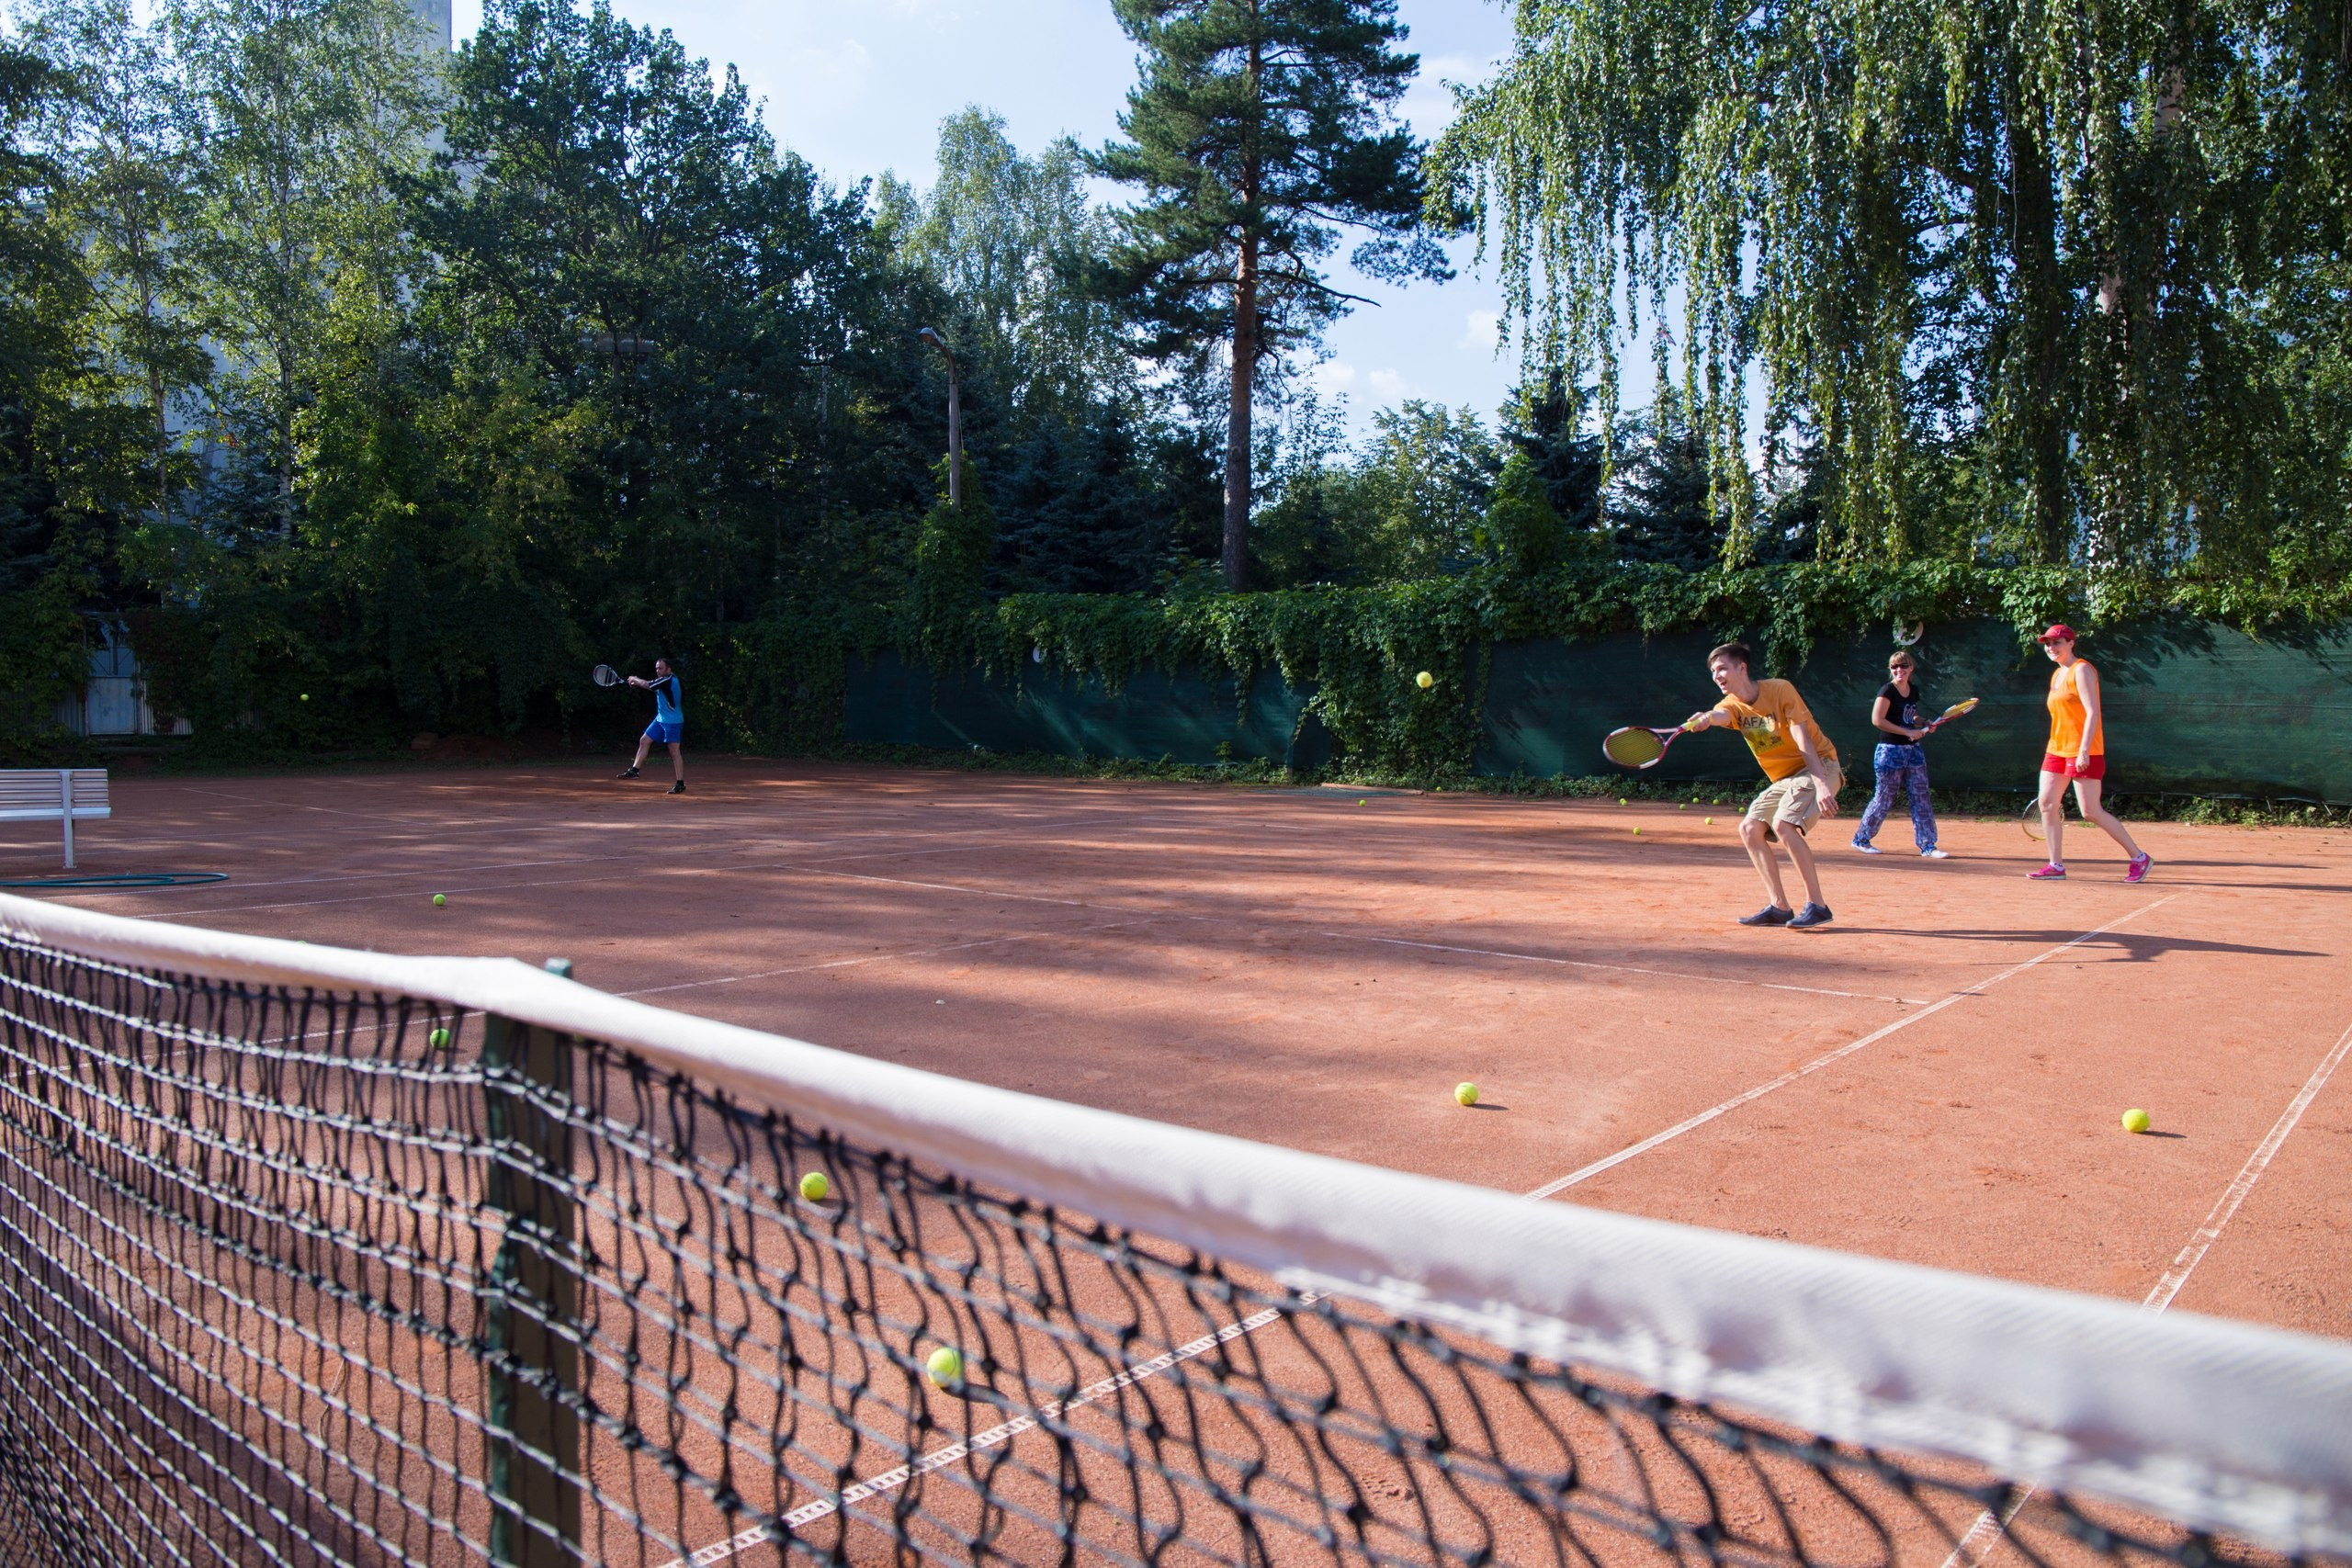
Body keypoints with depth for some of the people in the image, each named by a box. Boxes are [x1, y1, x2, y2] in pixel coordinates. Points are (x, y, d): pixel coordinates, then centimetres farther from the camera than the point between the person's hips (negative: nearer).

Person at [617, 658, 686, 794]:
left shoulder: (669, 680, -19)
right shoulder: (663, 681, 9)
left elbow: (648, 685, -19)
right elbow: (651, 686, 20)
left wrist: (634, 679, -1)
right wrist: (636, 682, 2)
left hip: (673, 722, -9)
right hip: (661, 719, 9)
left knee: (674, 751, -7)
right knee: (644, 741, 8)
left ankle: (680, 784, -4)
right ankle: (634, 770, 16)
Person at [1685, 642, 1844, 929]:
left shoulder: (1780, 690, -15)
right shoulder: (1734, 706, 1)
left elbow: (1803, 739, -23)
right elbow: (1721, 715, -26)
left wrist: (1822, 785, -32)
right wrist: (1706, 718, -52)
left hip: (1818, 767, -8)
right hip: (1784, 779, 8)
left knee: (1783, 824, -26)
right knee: (1749, 829, -2)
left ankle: (1816, 906, -21)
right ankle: (1780, 907, 2)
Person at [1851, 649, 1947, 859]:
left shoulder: (1914, 691, 11)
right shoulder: (1888, 691, -10)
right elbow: (1877, 719, -20)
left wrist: (1923, 725, 5)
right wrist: (1907, 731, -21)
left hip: (1913, 750, 7)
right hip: (1891, 750, -7)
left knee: (1921, 799, 2)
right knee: (1884, 799, 0)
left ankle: (1927, 846, 5)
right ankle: (1861, 839, 15)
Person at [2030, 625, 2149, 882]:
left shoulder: (2081, 670, -10)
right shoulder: (2057, 674, 16)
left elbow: (2092, 713, -18)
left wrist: (2084, 750, -25)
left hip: (2083, 753, -8)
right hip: (2056, 750, 8)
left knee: (2091, 812, -7)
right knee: (2047, 804, 0)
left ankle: (2139, 857, 8)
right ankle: (2056, 866, 4)